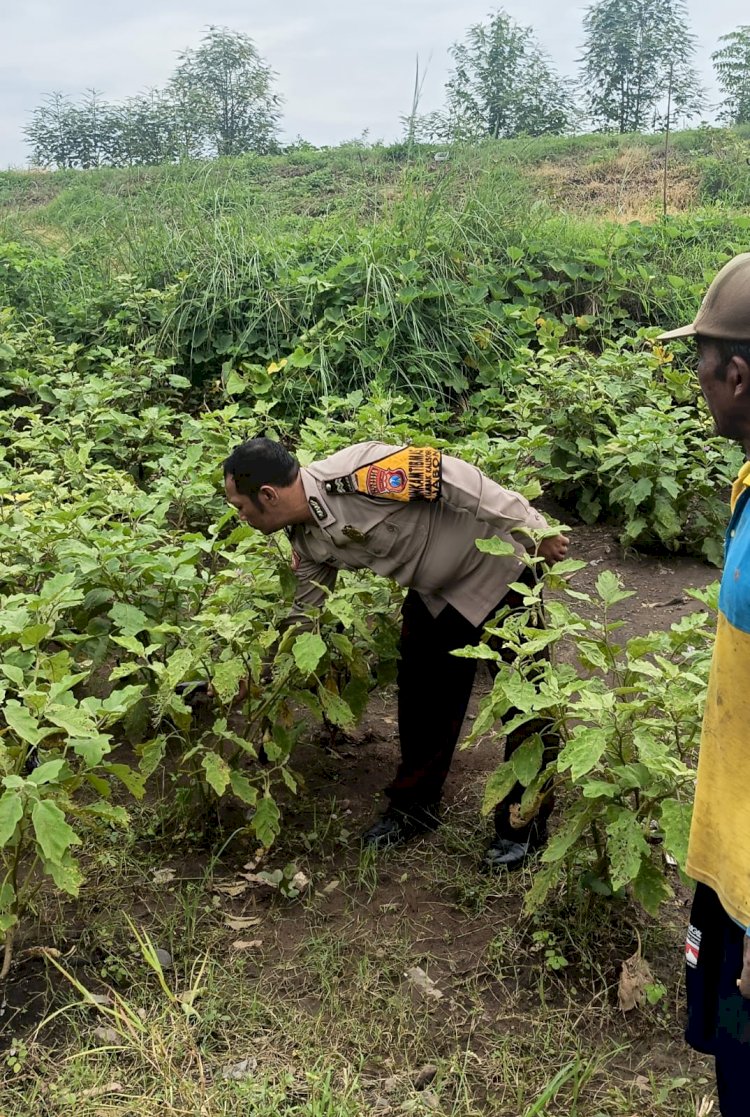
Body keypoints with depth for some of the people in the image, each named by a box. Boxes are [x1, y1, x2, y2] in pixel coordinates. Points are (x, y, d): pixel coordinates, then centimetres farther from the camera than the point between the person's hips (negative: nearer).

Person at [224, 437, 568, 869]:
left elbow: (451, 476, -29)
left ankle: (525, 824, 18)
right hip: (435, 593, 7)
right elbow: (303, 614, 7)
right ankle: (413, 807, 31)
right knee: (420, 699, 13)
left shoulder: (355, 475, -33)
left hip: (499, 572, -7)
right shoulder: (308, 539, -6)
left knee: (525, 702, 3)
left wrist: (535, 531, -24)